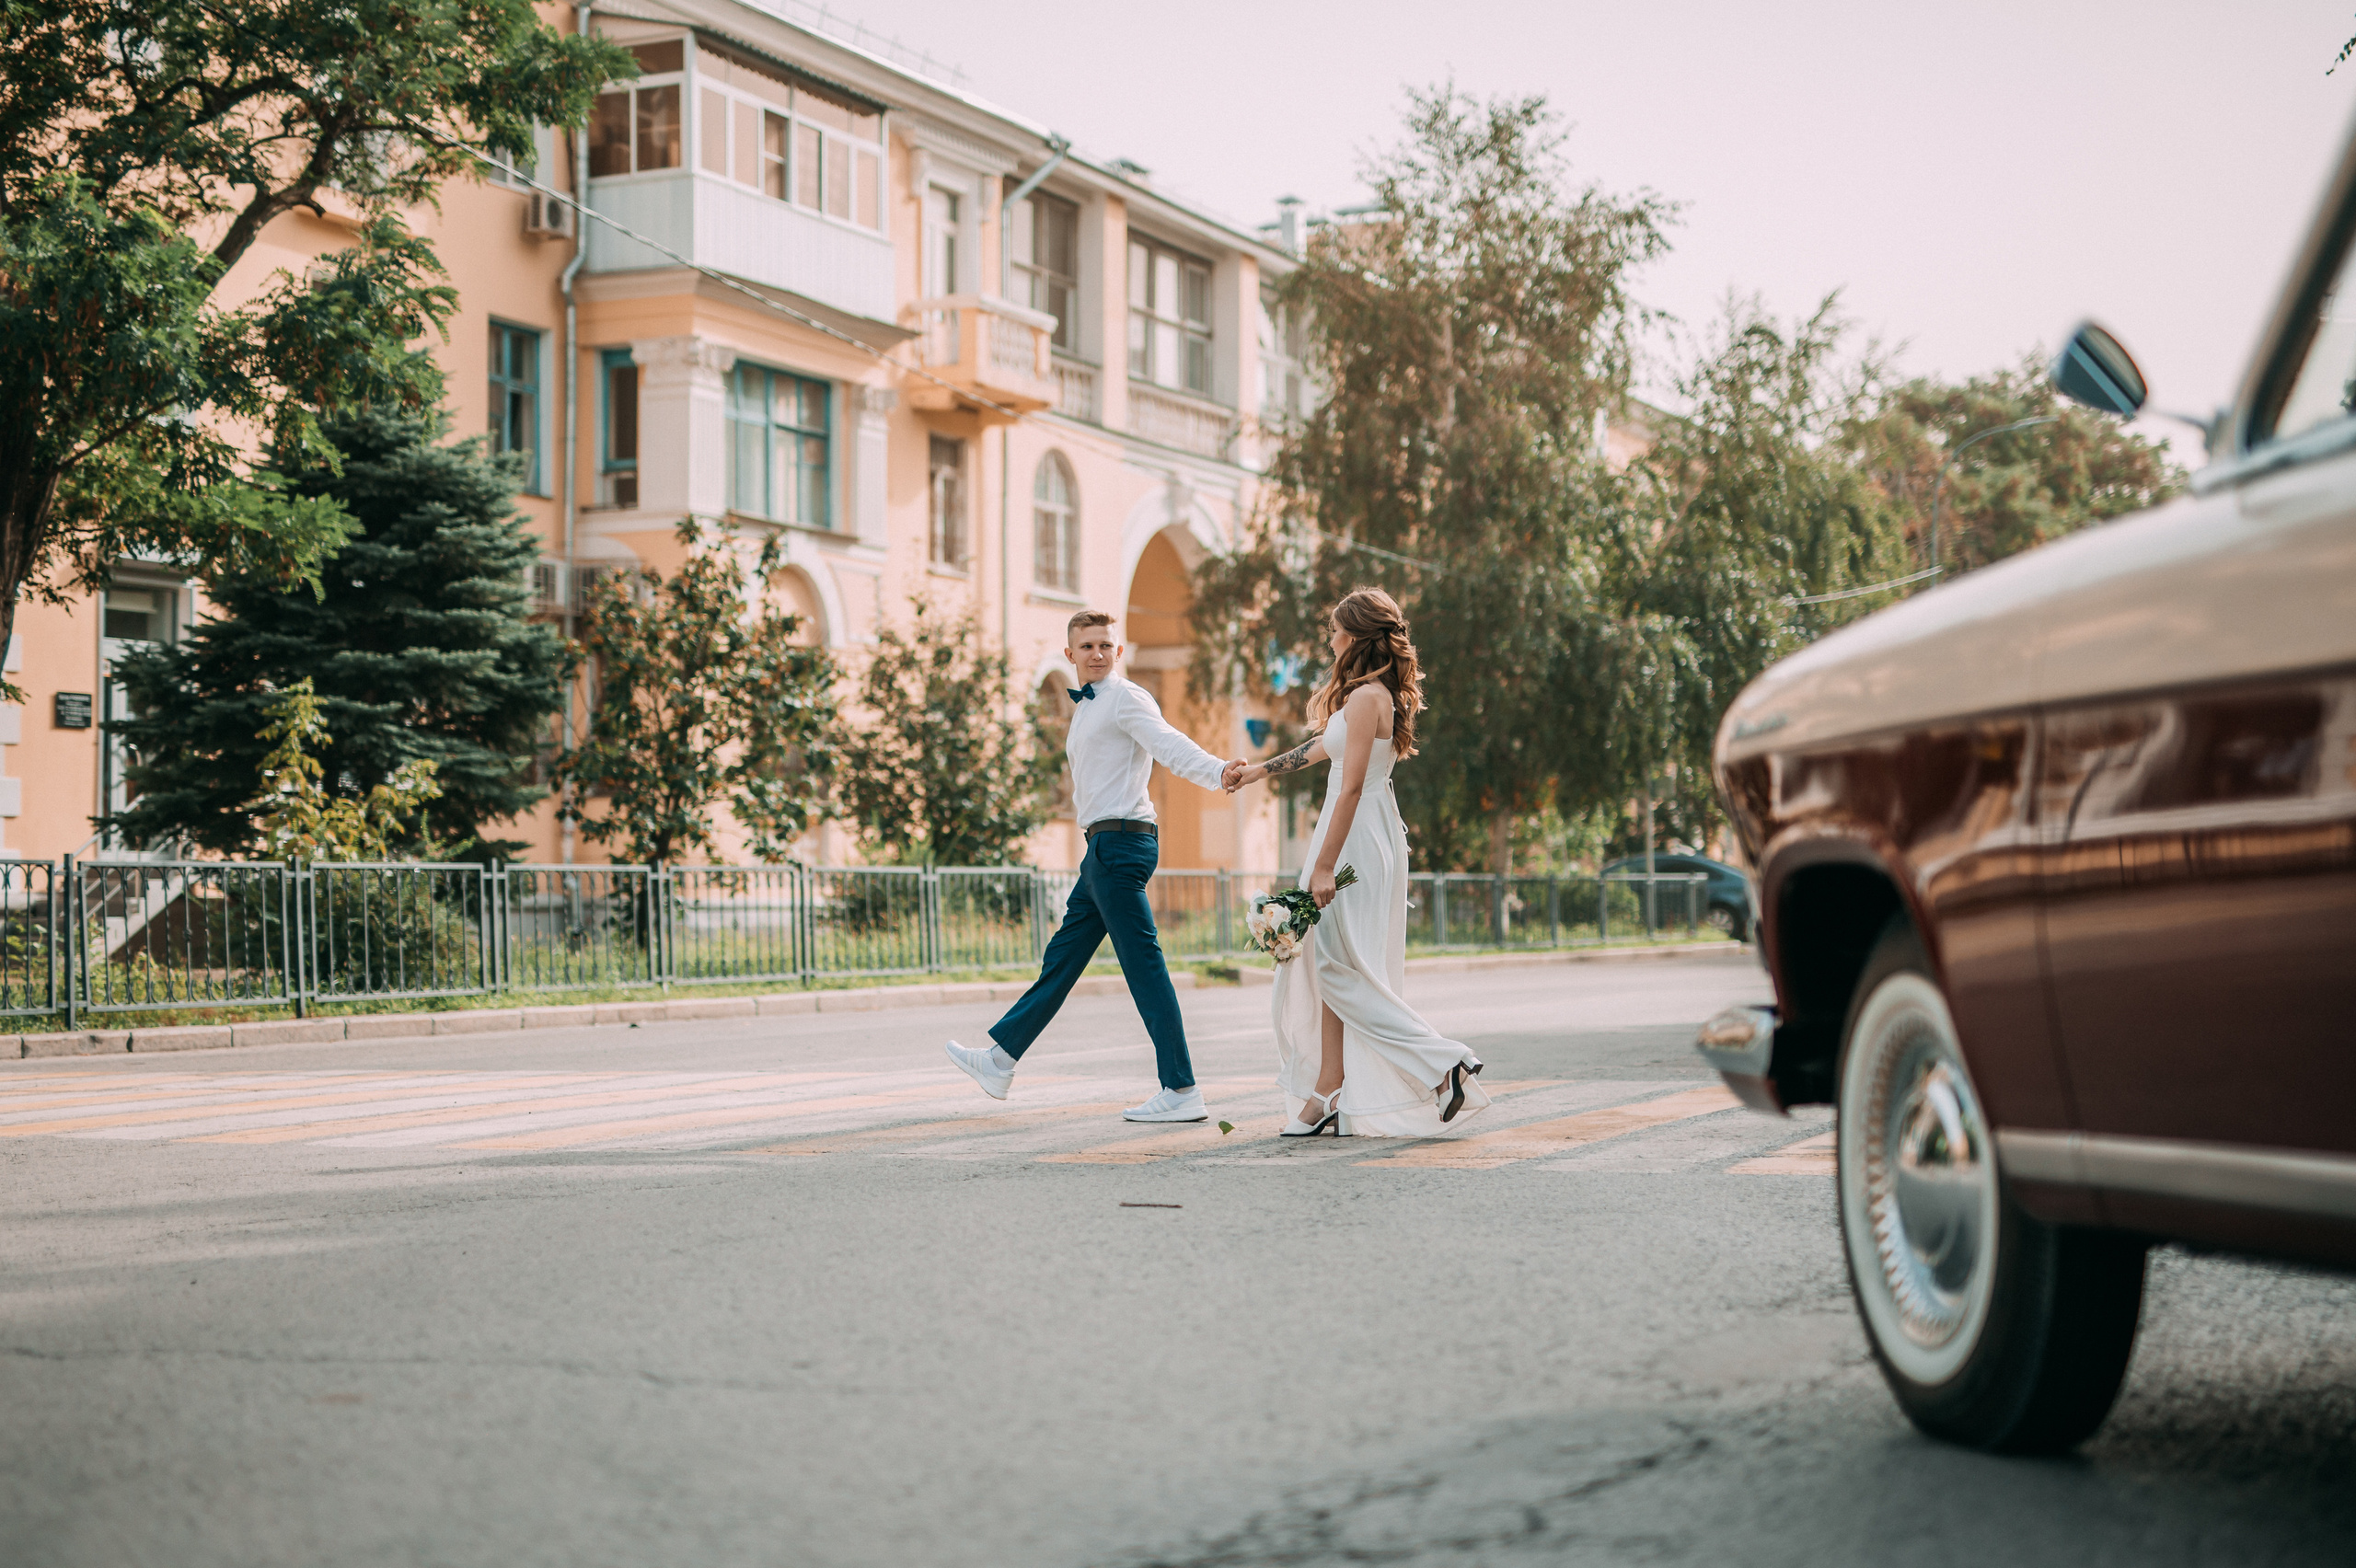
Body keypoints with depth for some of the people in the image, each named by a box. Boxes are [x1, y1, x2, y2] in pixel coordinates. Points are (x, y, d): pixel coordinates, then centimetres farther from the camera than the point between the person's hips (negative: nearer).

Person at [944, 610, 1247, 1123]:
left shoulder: (1127, 698, -8)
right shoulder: (1088, 708, 22)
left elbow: (1171, 746, -25)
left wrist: (1218, 771, -43)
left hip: (1121, 842, -10)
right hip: (1103, 848, 10)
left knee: (1143, 965, -11)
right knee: (1064, 956, 17)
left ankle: (1182, 1093, -11)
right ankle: (999, 1060, 28)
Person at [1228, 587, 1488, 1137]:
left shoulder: (1366, 698, -16)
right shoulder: (1379, 696, 14)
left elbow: (1351, 787, -20)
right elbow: (1325, 745, 30)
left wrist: (1325, 865, -21)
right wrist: (1260, 770, 42)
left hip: (1357, 838, -10)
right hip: (1361, 837, 10)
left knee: (1337, 968, -6)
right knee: (1329, 968, 10)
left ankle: (1443, 1064, -9)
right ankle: (1330, 1092, 12)